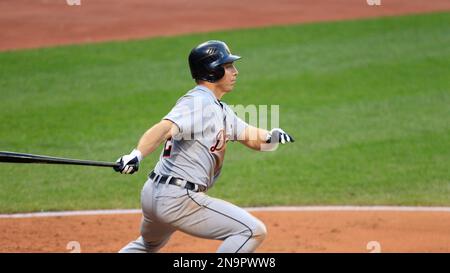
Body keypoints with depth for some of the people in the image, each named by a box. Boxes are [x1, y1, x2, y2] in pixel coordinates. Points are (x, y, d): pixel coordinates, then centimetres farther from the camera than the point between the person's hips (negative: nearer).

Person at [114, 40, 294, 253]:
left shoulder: (219, 109, 17)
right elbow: (166, 128, -30)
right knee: (253, 231, -11)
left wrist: (270, 137, -7)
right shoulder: (198, 103, -14)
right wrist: (136, 155, -47)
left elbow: (249, 136, 16)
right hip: (178, 198, -11)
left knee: (150, 244, 36)